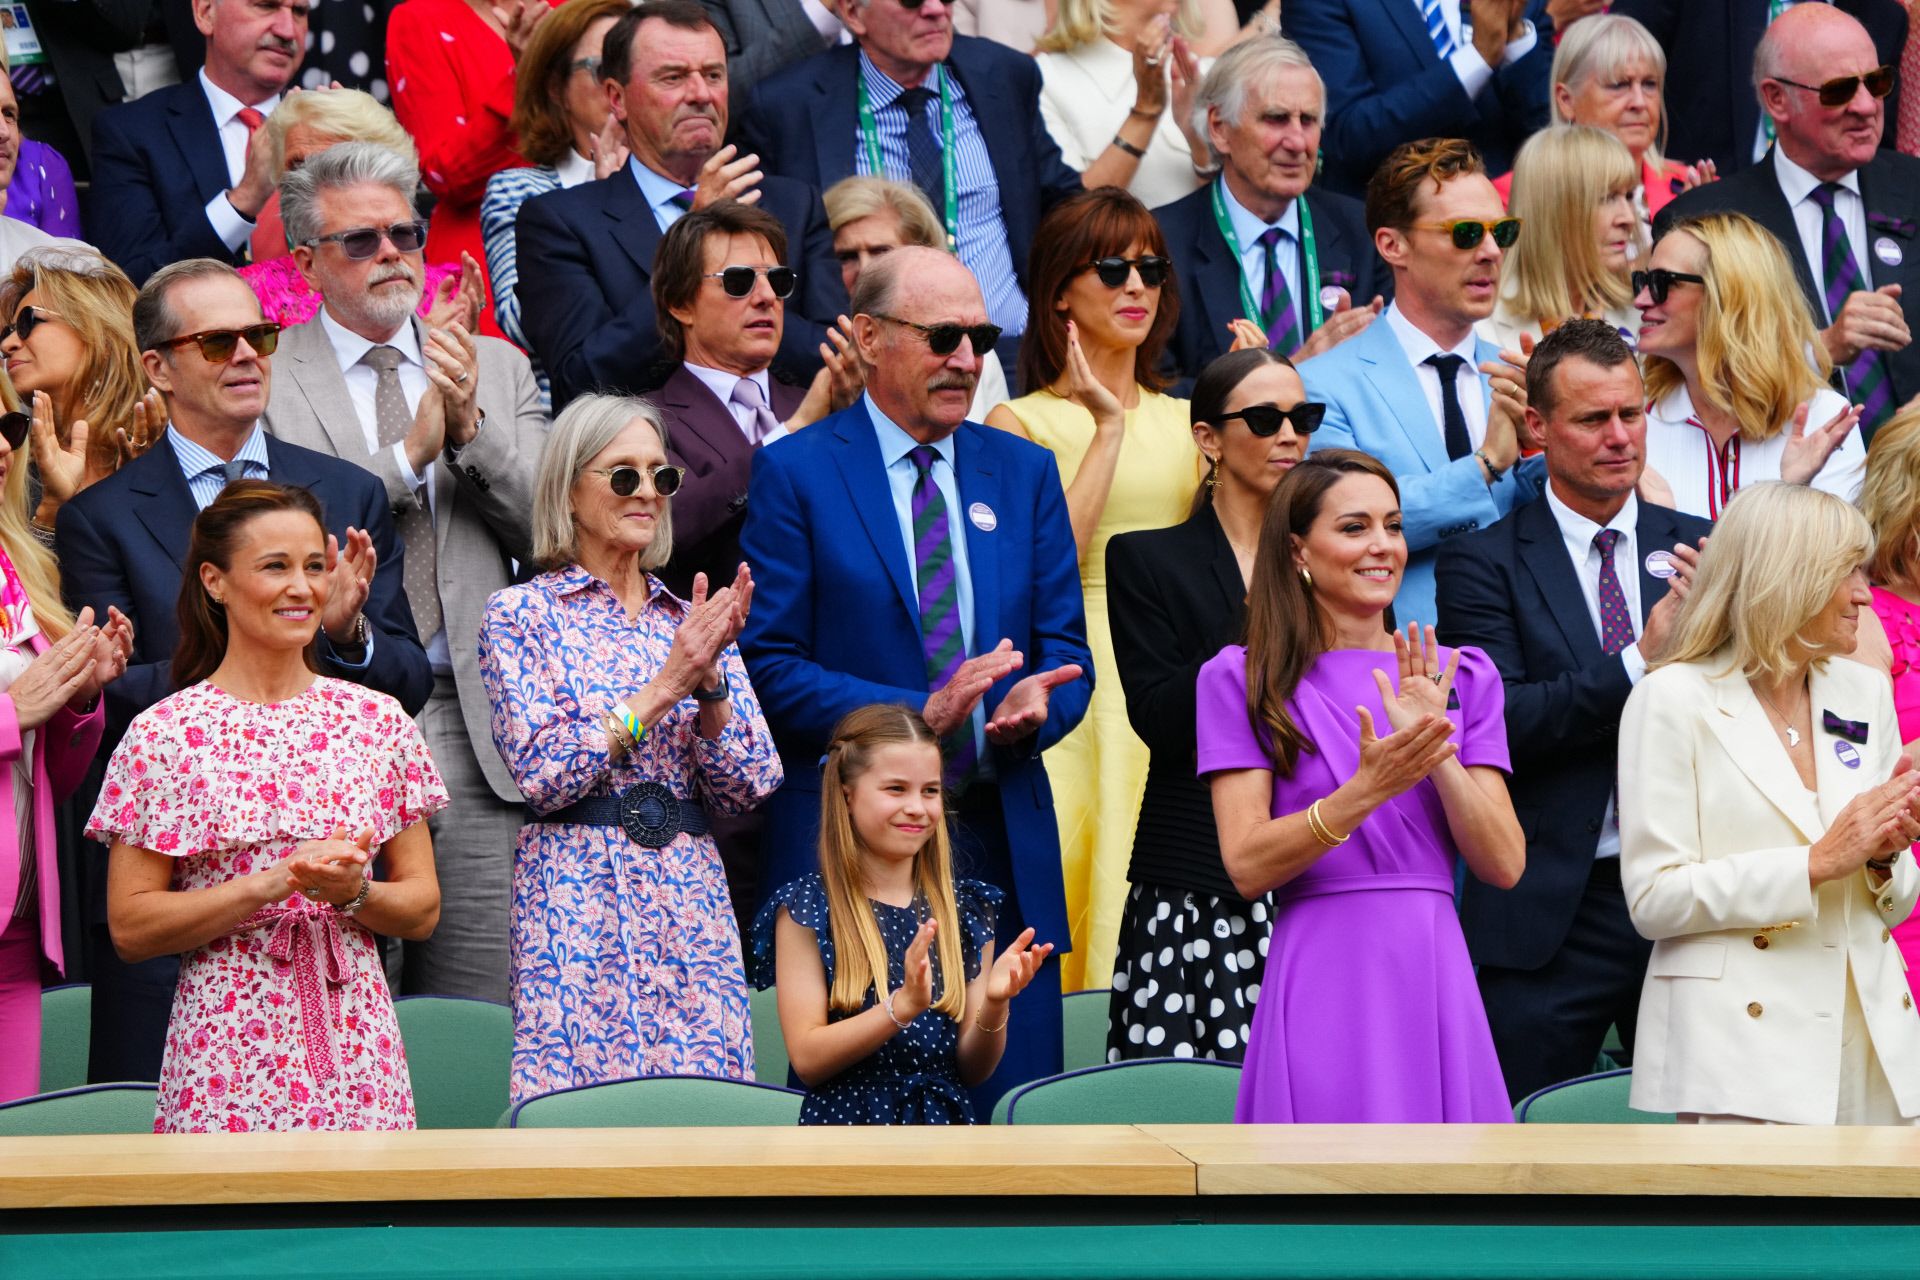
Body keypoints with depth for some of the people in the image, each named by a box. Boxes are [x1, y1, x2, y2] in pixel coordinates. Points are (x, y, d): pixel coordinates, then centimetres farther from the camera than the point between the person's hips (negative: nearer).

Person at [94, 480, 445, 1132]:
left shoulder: (378, 721, 8)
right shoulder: (163, 734, -1)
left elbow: (422, 907, 11)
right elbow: (130, 928, -5)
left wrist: (351, 892, -10)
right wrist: (277, 882, -14)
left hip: (357, 1045, 3)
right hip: (227, 1050, -3)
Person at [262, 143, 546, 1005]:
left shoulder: (497, 368, 16)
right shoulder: (264, 379, 3)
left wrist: (471, 426, -6)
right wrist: (408, 453, -13)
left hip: (473, 736, 3)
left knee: (484, 1018, 0)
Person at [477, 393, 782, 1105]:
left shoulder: (692, 619, 14)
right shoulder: (522, 614, 2)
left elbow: (748, 788, 7)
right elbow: (542, 772, -10)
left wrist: (709, 679, -8)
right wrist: (665, 685, -12)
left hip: (692, 904, 4)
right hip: (577, 899, -4)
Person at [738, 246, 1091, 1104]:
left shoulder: (1024, 472, 15)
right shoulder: (795, 475, 1)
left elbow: (1064, 649, 13)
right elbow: (769, 667, -6)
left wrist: (1036, 704, -11)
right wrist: (919, 713, -17)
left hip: (1004, 844, 4)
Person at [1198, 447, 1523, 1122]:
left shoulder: (1463, 678, 13)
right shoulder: (1244, 680, 3)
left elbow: (1505, 864, 4)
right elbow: (1247, 866, -6)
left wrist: (1435, 752, -11)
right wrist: (1366, 791, -20)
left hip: (1434, 983, 3)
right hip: (1320, 984, -3)